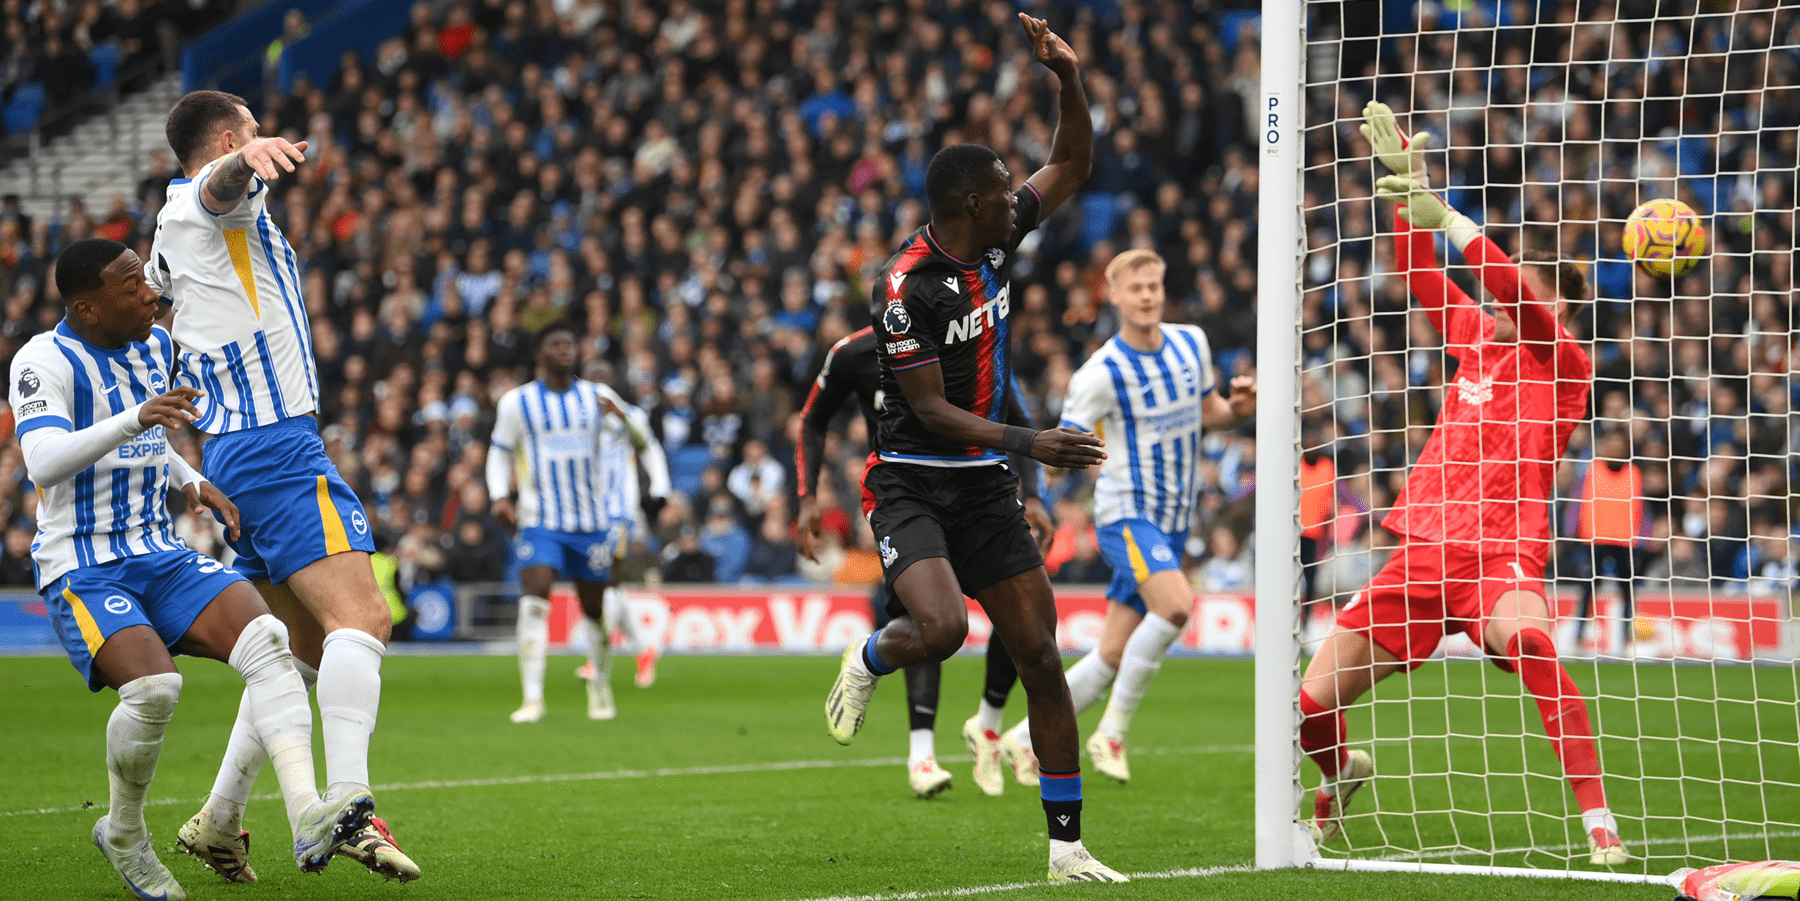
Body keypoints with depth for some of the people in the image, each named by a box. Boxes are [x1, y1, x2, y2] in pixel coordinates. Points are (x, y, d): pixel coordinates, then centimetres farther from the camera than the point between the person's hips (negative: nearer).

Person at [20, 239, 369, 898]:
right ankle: (123, 832, -2)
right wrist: (135, 418, -41)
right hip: (81, 567, -6)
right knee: (154, 686, -30)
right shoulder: (45, 361, -12)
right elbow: (44, 462, -30)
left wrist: (190, 483, 13)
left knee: (265, 639, -20)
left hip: (162, 557, 6)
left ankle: (308, 820, -32)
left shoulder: (153, 346, 11)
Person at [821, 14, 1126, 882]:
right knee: (941, 627, -30)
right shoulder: (906, 287, -18)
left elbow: (1072, 166, 14)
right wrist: (1030, 442, -24)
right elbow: (932, 410, -17)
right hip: (912, 481, -6)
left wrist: (1067, 76, -2)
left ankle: (1066, 845, 3)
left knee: (1040, 655, -1)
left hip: (985, 484, 6)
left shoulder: (994, 243, 3)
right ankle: (867, 662, 8)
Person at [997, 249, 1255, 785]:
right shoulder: (1102, 373, -12)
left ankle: (1022, 739, 16)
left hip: (1173, 521, 6)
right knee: (1175, 603, -31)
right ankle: (1112, 732, -17)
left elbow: (1207, 412, 20)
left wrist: (1238, 410, 0)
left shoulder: (1192, 344, 6)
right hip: (1125, 513, -6)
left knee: (1112, 656, 3)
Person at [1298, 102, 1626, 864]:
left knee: (1531, 644, -39)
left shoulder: (1565, 364, -3)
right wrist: (1407, 178, 15)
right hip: (1421, 551, 6)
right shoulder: (1477, 339, 14)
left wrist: (1440, 214, -23)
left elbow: (1519, 292, -19)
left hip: (1501, 554, -6)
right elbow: (1419, 274, 22)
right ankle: (1343, 775, 38)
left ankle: (1599, 823, -35)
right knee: (1308, 708, 2)